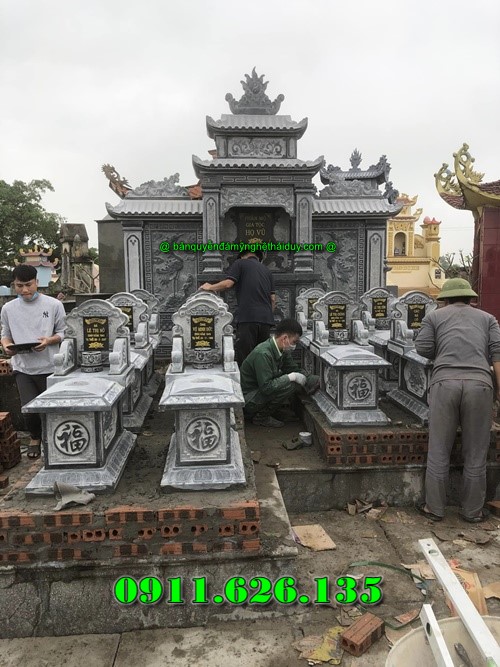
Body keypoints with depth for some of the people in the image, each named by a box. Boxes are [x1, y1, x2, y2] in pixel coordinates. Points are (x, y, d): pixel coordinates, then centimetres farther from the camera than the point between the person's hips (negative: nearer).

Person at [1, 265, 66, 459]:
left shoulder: (54, 305, -3)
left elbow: (63, 332, 1)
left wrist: (50, 340, -18)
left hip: (50, 366, -1)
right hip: (23, 367, 2)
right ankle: (35, 438, 31)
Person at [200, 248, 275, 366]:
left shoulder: (240, 263, 8)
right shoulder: (267, 270, 22)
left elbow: (228, 284, -5)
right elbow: (273, 299, 16)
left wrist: (210, 287, 11)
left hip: (247, 317, -5)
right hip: (266, 320, 5)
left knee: (242, 357, -5)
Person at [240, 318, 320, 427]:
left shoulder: (283, 351, -1)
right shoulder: (263, 354, -29)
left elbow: (295, 369, 9)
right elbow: (266, 387, -31)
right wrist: (291, 377, -25)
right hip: (248, 401, -9)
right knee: (290, 385, -25)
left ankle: (280, 410, 8)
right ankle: (261, 417, -10)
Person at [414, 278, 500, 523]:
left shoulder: (434, 316, 18)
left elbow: (423, 348, 6)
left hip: (445, 382, -1)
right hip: (479, 383, 1)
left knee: (439, 451, 8)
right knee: (475, 454, 12)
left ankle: (434, 508, 18)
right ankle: (473, 510, 23)